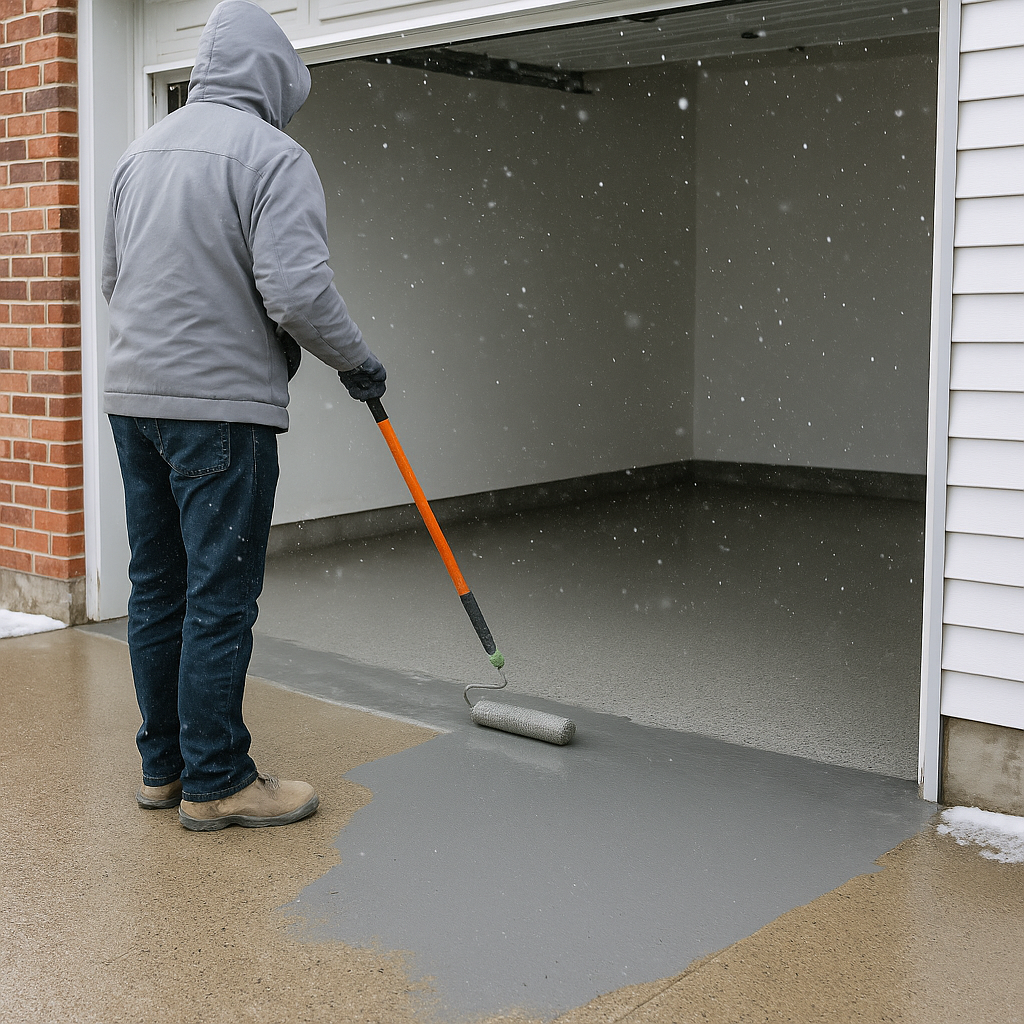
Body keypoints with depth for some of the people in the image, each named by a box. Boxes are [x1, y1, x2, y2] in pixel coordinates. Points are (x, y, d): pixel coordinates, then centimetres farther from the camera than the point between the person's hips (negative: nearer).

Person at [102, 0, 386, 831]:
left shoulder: (142, 152, 14)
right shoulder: (272, 155, -10)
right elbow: (298, 290, -19)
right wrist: (358, 364, -4)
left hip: (134, 396, 8)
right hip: (222, 405, -8)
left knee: (157, 589, 13)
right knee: (220, 598, -2)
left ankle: (164, 766, 23)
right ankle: (216, 782, 6)